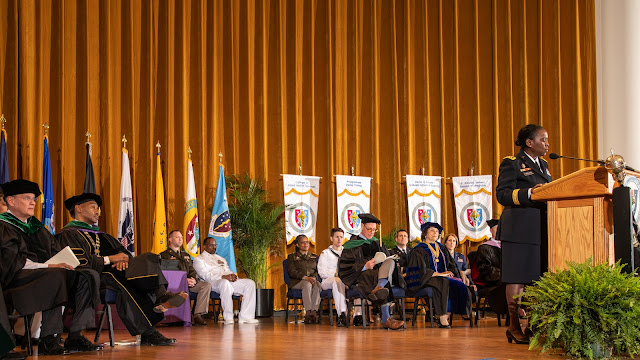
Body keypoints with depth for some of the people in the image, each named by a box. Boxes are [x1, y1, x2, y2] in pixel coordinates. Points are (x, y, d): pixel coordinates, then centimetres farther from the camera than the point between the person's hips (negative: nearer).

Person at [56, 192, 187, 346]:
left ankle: (161, 296, -45)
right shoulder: (68, 234, 6)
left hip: (113, 271, 7)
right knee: (126, 284, -36)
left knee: (148, 259, -16)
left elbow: (123, 251, 21)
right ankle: (148, 333, -42)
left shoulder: (100, 234, 34)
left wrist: (122, 259, -5)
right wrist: (110, 259, -10)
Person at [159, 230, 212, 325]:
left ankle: (197, 315, -24)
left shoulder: (185, 255, 29)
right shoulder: (164, 255, 7)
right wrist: (185, 280, -17)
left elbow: (192, 270, 21)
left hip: (189, 282, 6)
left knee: (207, 285, -18)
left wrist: (193, 279, -5)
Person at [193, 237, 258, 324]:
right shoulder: (199, 259, 8)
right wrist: (223, 277, -23)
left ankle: (245, 317, -21)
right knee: (225, 283, -42)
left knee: (250, 283, -14)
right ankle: (228, 318, -36)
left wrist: (233, 276, -5)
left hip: (229, 281, 7)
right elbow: (205, 275, -8)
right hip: (212, 283, -7)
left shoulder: (221, 259, 32)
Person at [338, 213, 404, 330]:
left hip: (377, 274, 5)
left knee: (391, 261, -27)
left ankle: (379, 288, -53)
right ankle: (386, 319, -48)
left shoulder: (376, 243, 24)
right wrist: (365, 266, -22)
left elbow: (386, 258, 21)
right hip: (360, 278, -5)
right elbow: (346, 268, -5)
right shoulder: (352, 245, 5)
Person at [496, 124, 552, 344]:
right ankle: (515, 327, 3)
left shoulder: (543, 165, 21)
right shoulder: (511, 164, -3)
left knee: (538, 278, 4)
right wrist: (529, 193, -24)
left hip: (542, 230, 7)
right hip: (520, 230, -7)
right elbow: (503, 194, -12)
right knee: (518, 278, -4)